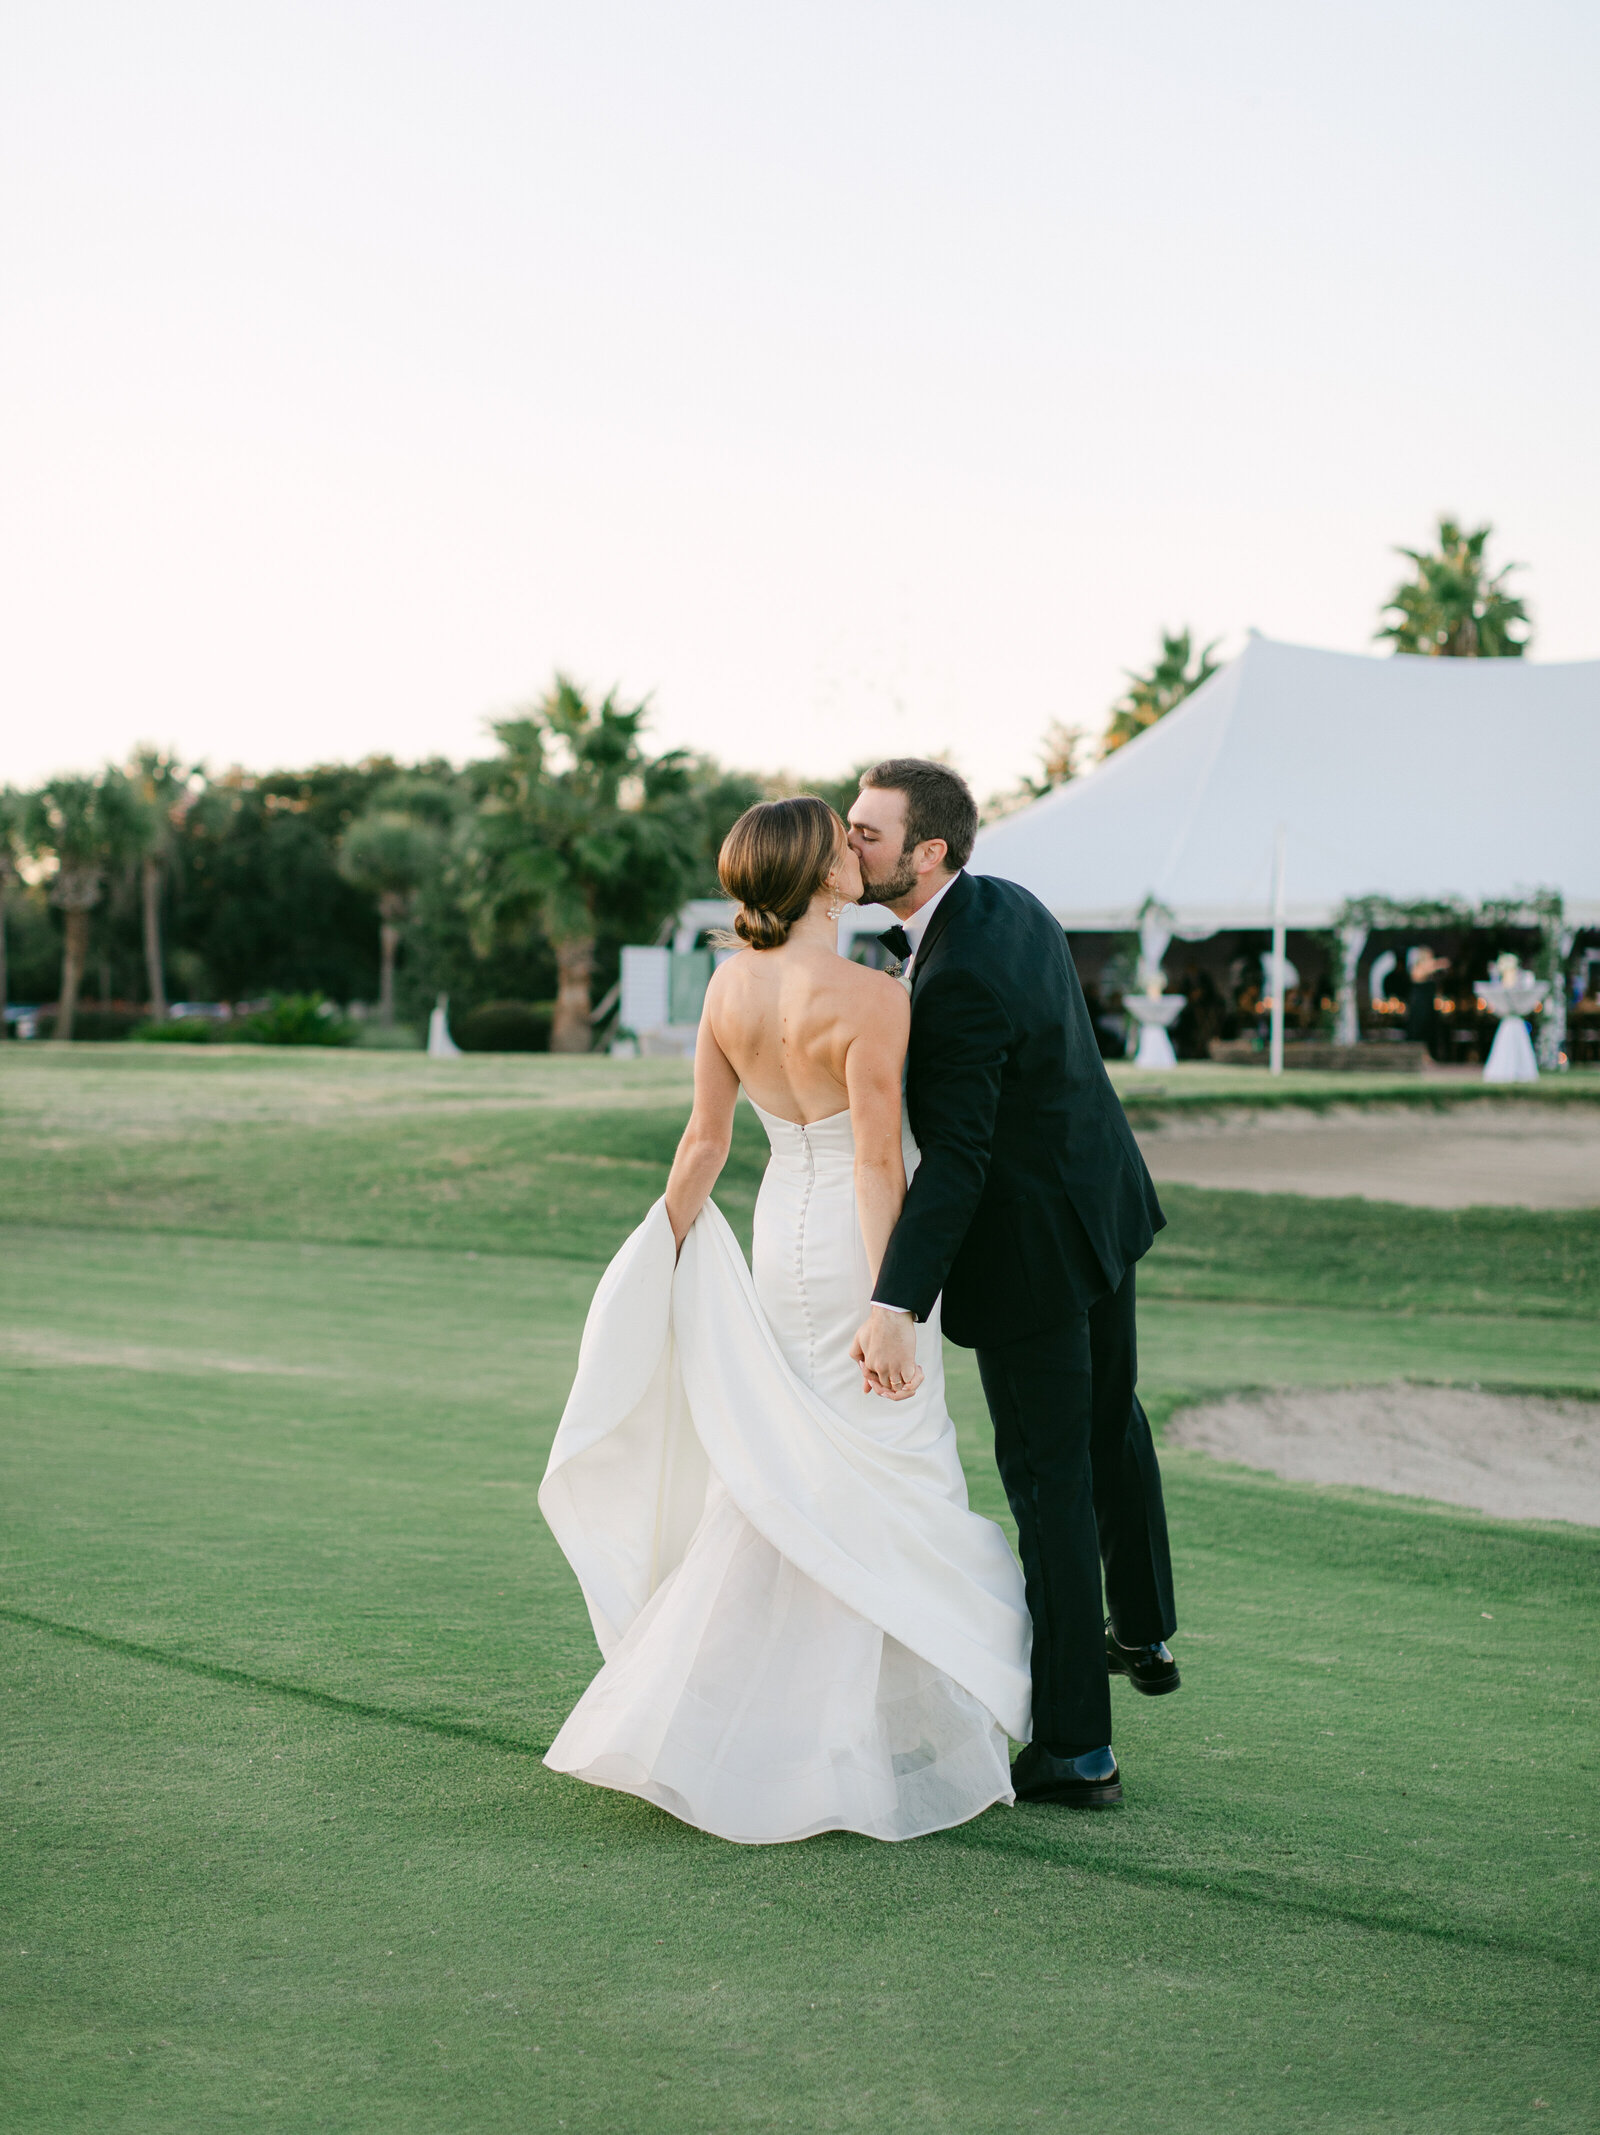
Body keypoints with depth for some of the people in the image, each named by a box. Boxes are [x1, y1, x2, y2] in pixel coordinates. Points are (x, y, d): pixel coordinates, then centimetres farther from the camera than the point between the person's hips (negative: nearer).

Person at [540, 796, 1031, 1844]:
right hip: (859, 1244, -7)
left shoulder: (730, 986, -1)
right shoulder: (871, 998, -21)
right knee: (875, 1490, 4)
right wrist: (890, 1307, -18)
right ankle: (855, 1746, 12)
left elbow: (705, 1139, 4)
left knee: (785, 1475, 18)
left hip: (782, 1235, 7)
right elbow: (877, 1161, -21)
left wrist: (663, 1255, 13)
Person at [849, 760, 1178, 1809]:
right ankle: (1143, 1634, 48)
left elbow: (957, 1158, -34)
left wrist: (898, 1307, -39)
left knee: (1050, 1480, -2)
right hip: (1102, 1202, 10)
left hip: (1030, 1248, -10)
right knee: (1109, 1420, 26)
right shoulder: (1010, 904, -1)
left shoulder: (958, 979, -29)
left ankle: (1077, 1748, 6)